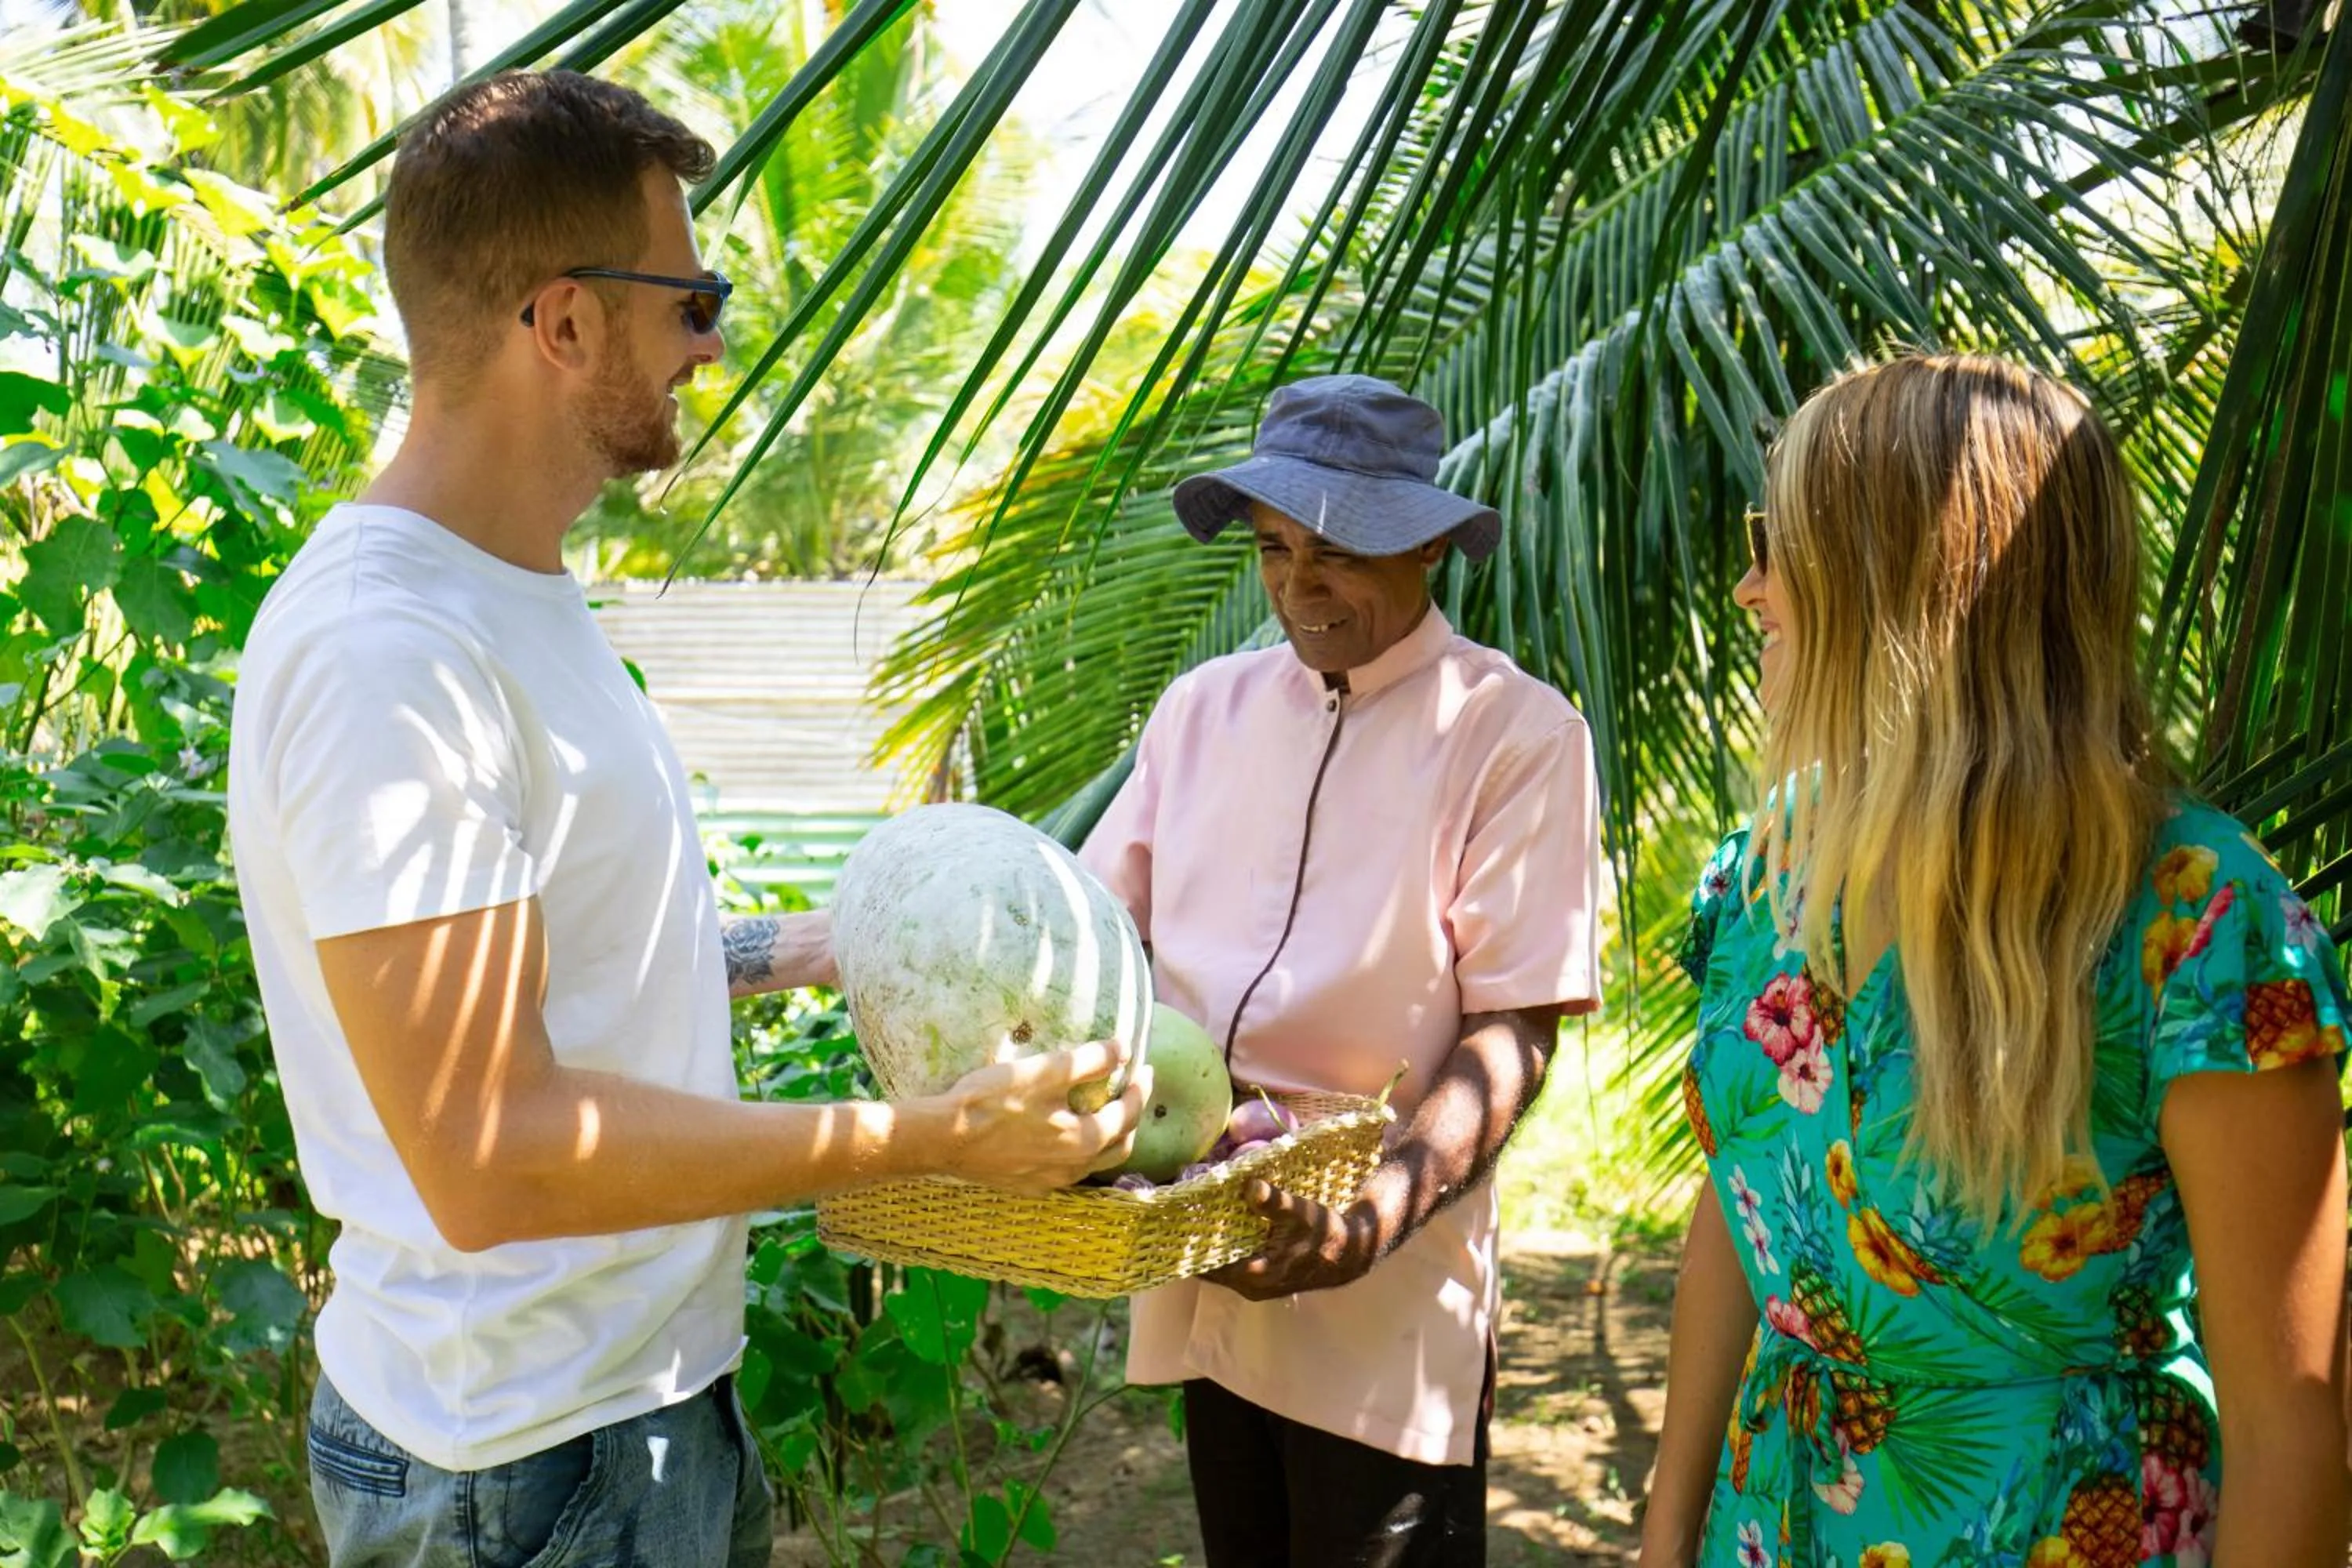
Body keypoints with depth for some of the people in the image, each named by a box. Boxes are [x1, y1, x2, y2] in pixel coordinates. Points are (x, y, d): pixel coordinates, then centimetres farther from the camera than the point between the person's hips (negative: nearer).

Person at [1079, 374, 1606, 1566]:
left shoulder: (1515, 733, -8)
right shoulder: (1204, 708, 8)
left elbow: (1513, 1033, -12)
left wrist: (1380, 1219, -25)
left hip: (1385, 1307, -5)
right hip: (1203, 1275, 5)